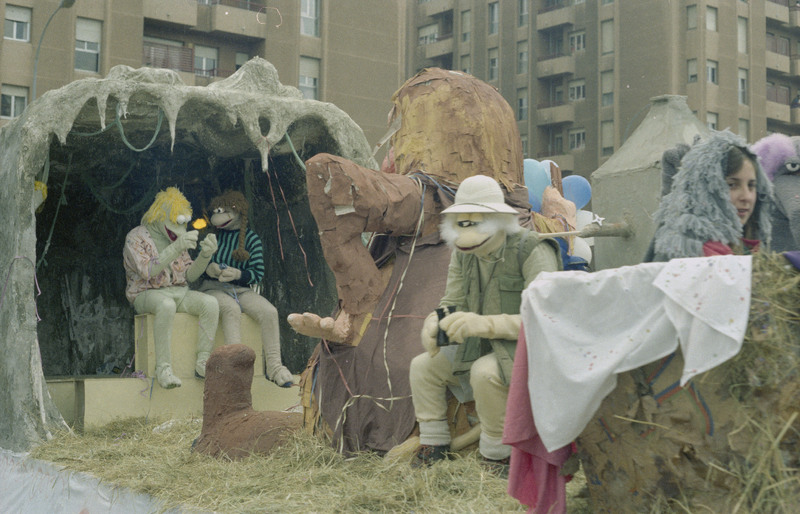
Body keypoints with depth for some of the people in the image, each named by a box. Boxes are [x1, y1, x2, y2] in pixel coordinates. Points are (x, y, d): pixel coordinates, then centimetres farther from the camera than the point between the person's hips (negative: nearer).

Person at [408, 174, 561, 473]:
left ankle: (497, 460, -19)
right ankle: (433, 449, 6)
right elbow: (451, 302, 8)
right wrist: (434, 323, -18)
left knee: (486, 372, -36)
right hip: (482, 347, 8)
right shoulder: (463, 254, 1)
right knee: (423, 365, -4)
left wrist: (485, 323, -41)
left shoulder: (532, 252, -22)